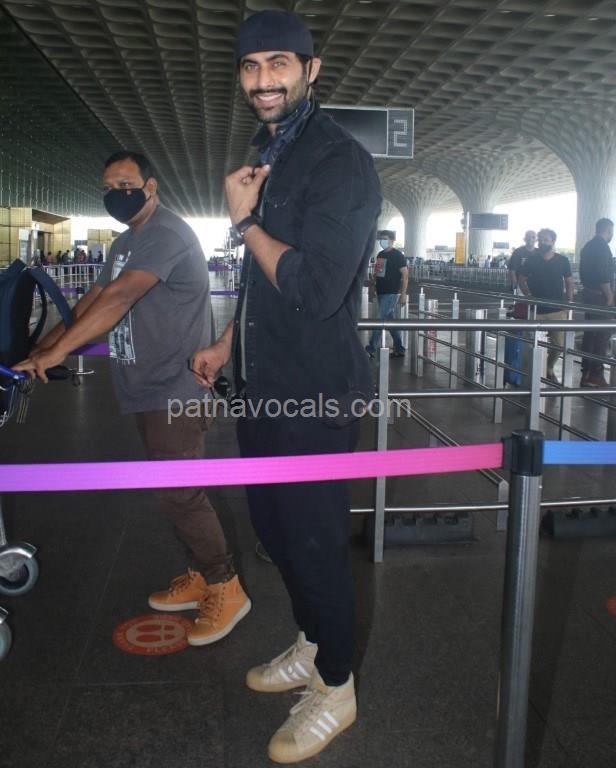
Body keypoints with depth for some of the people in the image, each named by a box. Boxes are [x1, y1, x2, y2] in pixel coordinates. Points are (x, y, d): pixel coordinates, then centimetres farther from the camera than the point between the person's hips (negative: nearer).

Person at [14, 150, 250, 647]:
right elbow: (95, 299, 17)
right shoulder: (127, 242, 18)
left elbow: (120, 298, -25)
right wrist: (44, 344, 7)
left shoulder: (167, 233, -14)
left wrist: (59, 350, -26)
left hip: (175, 388, -10)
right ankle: (203, 577, 27)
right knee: (174, 491, 14)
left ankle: (225, 589, 8)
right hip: (149, 389, 10)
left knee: (180, 494, -7)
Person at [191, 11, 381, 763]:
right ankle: (310, 647, 42)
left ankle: (336, 687, 27)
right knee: (274, 529, 19)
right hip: (265, 385, 9)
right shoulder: (270, 156, 13)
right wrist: (228, 343, 24)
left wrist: (245, 220, -13)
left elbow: (313, 289, -25)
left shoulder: (339, 161, -16)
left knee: (314, 541, 4)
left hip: (314, 393, -9)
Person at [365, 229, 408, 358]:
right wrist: (374, 284, 10)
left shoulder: (397, 255, -8)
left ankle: (371, 349, -9)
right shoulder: (380, 254, 13)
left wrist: (403, 294, -15)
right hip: (381, 292, 8)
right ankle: (399, 349, 19)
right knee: (390, 321, 11)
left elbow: (405, 275, -10)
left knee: (381, 320, -10)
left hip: (391, 293, -8)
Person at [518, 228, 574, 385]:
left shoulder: (562, 260, 3)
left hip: (557, 310, 1)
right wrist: (528, 295, -7)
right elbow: (521, 279, 7)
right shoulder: (531, 260, 1)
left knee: (558, 344, 3)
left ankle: (549, 369, 27)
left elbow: (569, 282, 10)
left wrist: (569, 302, 1)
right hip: (536, 310, -1)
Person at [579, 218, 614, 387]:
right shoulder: (602, 247, -14)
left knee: (590, 333, 12)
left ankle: (586, 374, 16)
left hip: (588, 293, 9)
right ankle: (596, 375, -6)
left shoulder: (587, 246, 14)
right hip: (600, 295, -9)